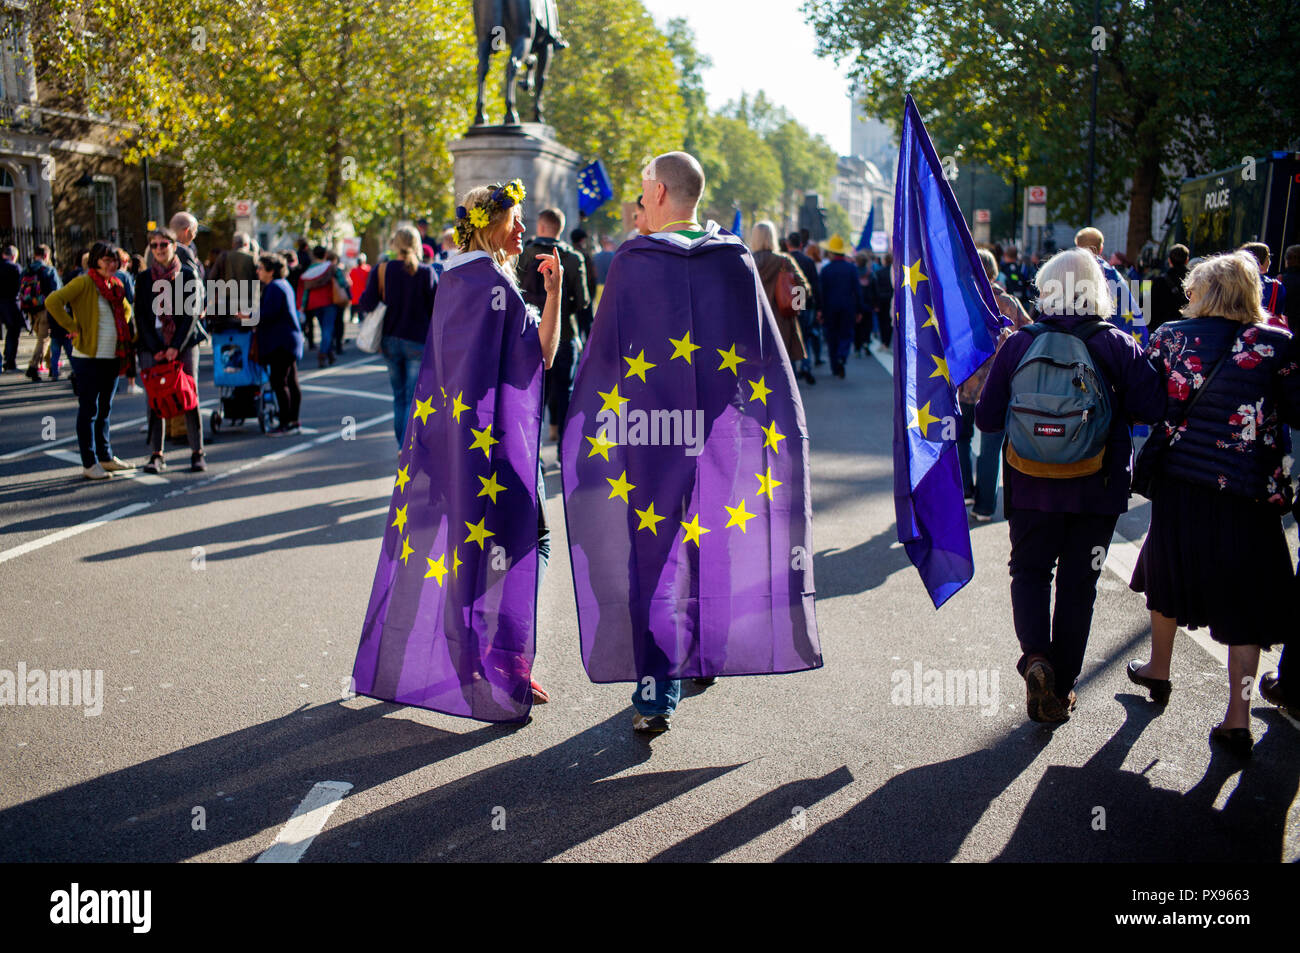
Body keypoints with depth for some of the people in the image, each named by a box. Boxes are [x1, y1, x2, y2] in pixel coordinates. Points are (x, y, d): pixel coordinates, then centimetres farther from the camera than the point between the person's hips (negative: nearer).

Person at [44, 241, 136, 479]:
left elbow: (126, 309, 30)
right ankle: (89, 464, 3)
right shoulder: (83, 283, -11)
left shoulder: (115, 285, 11)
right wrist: (73, 328, -18)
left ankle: (105, 457, 25)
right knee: (89, 410, -2)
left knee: (105, 409, 15)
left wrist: (127, 332, 14)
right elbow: (53, 302, -22)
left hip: (112, 357, 7)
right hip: (89, 357, -7)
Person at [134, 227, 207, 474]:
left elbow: (191, 312, -2)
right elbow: (141, 316, 4)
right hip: (152, 347, 1)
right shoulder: (144, 278, 8)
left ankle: (197, 453, 3)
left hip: (184, 344, -1)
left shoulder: (188, 274, 4)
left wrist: (176, 347, -10)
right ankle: (156, 455, 3)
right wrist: (156, 349, -6)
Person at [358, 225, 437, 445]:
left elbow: (367, 303, -8)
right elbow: (437, 308, -8)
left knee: (399, 396, 17)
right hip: (418, 342, -3)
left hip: (389, 342, 3)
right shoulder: (427, 272, -9)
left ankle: (402, 444, 21)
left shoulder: (380, 270, -4)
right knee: (414, 398, 1)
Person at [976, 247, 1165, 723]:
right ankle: (1060, 691, 18)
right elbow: (1155, 407, -10)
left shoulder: (1017, 345, -7)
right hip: (1098, 488, 0)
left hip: (1032, 487, 0)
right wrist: (1111, 407, 8)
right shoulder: (1119, 346, -8)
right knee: (1077, 584, 11)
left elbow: (987, 419, -4)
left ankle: (1035, 655, -8)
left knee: (1030, 571, 17)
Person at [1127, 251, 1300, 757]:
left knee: (1170, 573, 22)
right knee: (1243, 597, 6)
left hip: (1178, 486, 2)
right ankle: (1238, 716, 5)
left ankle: (1158, 670, 39)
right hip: (1247, 493, -2)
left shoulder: (1169, 338, -2)